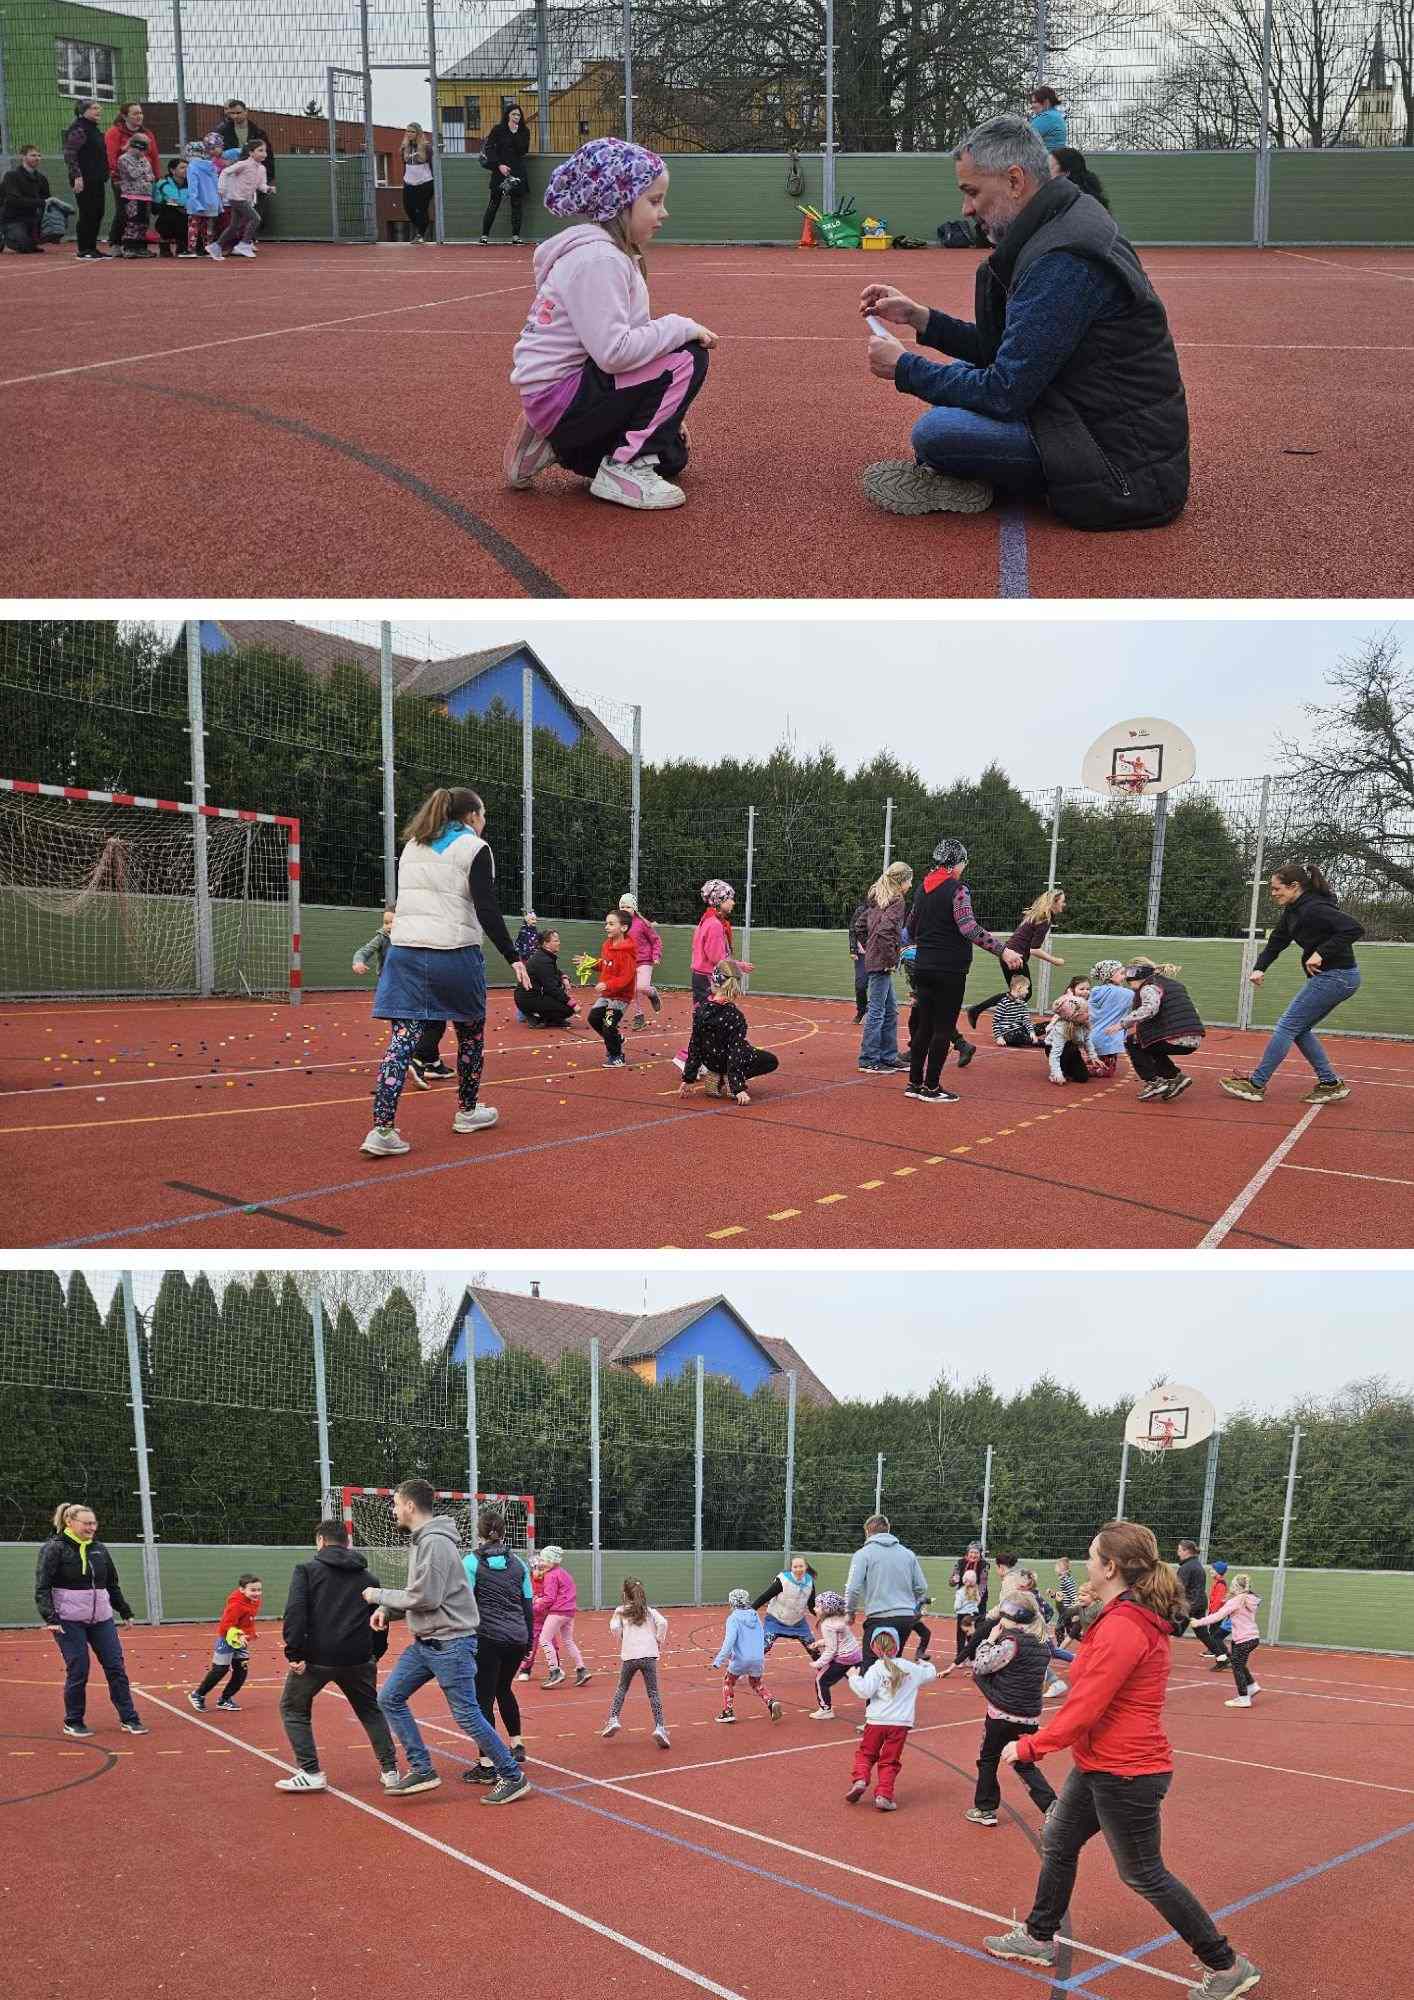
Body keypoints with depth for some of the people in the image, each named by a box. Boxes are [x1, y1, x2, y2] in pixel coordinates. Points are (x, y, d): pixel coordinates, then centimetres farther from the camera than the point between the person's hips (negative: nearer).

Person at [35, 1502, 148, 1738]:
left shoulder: (99, 1549, 9)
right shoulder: (54, 1549, -7)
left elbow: (113, 1585, 19)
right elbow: (42, 1587, -12)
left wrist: (125, 1612, 20)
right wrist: (50, 1618, -22)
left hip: (102, 1619, 5)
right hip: (69, 1621, -5)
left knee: (116, 1668, 2)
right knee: (78, 1672, -2)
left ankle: (129, 1719, 8)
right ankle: (73, 1723, 17)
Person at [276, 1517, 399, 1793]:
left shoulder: (307, 1569, 1)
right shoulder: (368, 1577, 14)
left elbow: (295, 1612, -13)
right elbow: (381, 1619, 14)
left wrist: (294, 1653, -13)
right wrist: (375, 1654, 22)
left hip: (316, 1656, -4)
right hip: (358, 1658, 4)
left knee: (293, 1708, 16)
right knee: (371, 1711, 22)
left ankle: (311, 1773, 8)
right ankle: (390, 1770, 18)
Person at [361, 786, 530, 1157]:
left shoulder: (412, 846, 17)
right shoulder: (474, 848, -3)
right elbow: (487, 910, -11)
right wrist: (513, 958, -9)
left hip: (404, 951, 5)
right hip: (454, 954, -5)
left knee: (402, 1038, -2)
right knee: (472, 1032, 17)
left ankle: (382, 1128, -14)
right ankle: (467, 1111, 30)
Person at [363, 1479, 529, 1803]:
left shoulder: (435, 1542, -20)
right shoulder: (420, 1540, 11)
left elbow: (426, 1597, -23)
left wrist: (378, 1596, -12)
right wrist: (388, 1608, 2)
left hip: (451, 1642, -10)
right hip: (424, 1642, 10)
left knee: (467, 1715, -4)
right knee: (390, 1698, 8)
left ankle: (512, 1777, 9)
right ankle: (421, 1769, 14)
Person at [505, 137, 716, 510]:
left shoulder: (615, 253, 13)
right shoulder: (598, 258, -19)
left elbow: (615, 342, 16)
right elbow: (613, 351, -28)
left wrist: (662, 415, 13)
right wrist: (681, 327, -18)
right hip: (558, 395, -10)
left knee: (672, 456, 17)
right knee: (688, 356, -16)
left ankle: (558, 447, 14)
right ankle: (626, 468, -11)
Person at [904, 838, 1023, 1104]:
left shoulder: (923, 889, 11)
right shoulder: (956, 890, -12)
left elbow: (911, 929, 20)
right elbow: (969, 928, -24)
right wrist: (1003, 950, -26)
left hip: (923, 967, 7)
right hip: (949, 970, -7)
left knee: (924, 1026, 13)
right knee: (944, 1028, 0)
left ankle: (915, 1083, 16)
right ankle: (931, 1087, 1)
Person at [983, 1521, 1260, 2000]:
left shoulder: (1122, 1628, -28)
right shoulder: (1134, 1617, 3)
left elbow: (1085, 1708, -26)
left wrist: (1030, 1747, -16)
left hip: (1124, 1774, -10)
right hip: (1099, 1764, 10)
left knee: (1144, 1875, 6)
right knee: (1058, 1843, 21)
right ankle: (1037, 1939, 38)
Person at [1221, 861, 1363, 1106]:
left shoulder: (1315, 909, -21)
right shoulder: (1292, 911, 9)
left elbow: (1355, 929, -28)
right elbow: (1275, 943, 9)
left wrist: (1321, 953, -28)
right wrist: (1260, 968, -8)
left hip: (1336, 977, -10)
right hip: (1329, 977, 10)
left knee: (1287, 1026, -4)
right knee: (1299, 1029, 14)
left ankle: (1256, 1084, 2)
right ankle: (1330, 1083, 15)